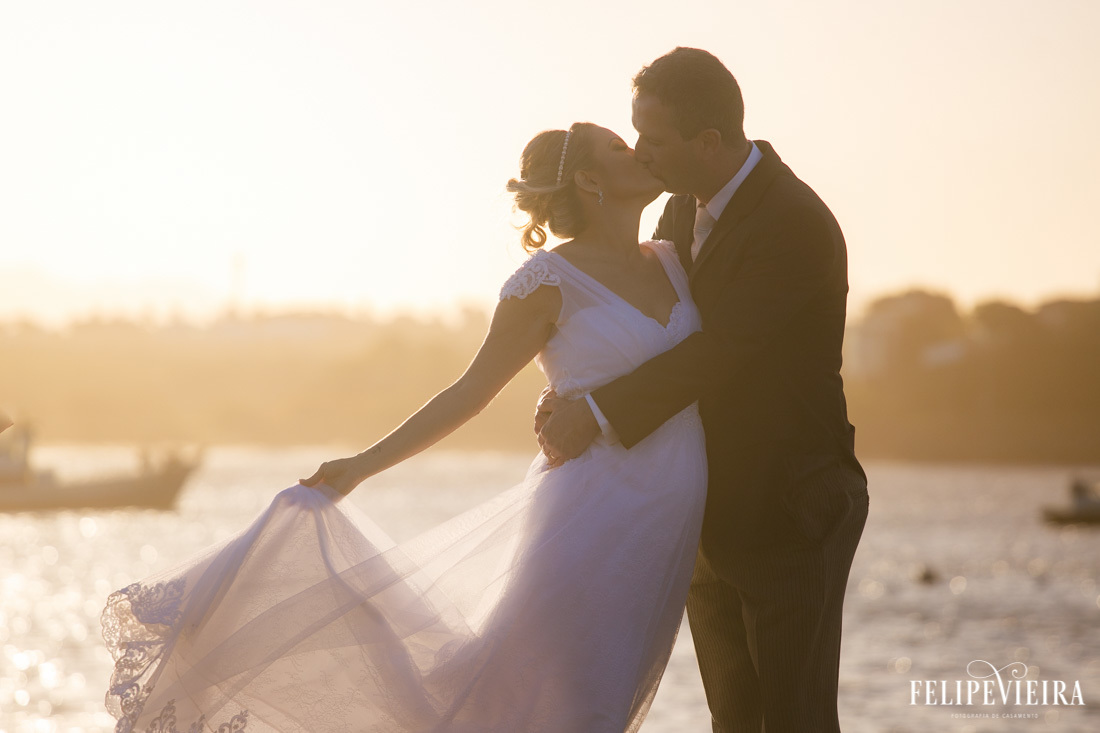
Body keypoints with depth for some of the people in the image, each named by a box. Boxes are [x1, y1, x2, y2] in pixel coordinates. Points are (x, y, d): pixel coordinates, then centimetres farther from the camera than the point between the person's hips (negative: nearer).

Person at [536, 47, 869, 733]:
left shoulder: (797, 226, -21)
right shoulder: (688, 207, 6)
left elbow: (718, 350, -25)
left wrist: (599, 414, -26)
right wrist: (572, 392, -9)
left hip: (790, 515, -9)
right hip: (711, 518, 9)